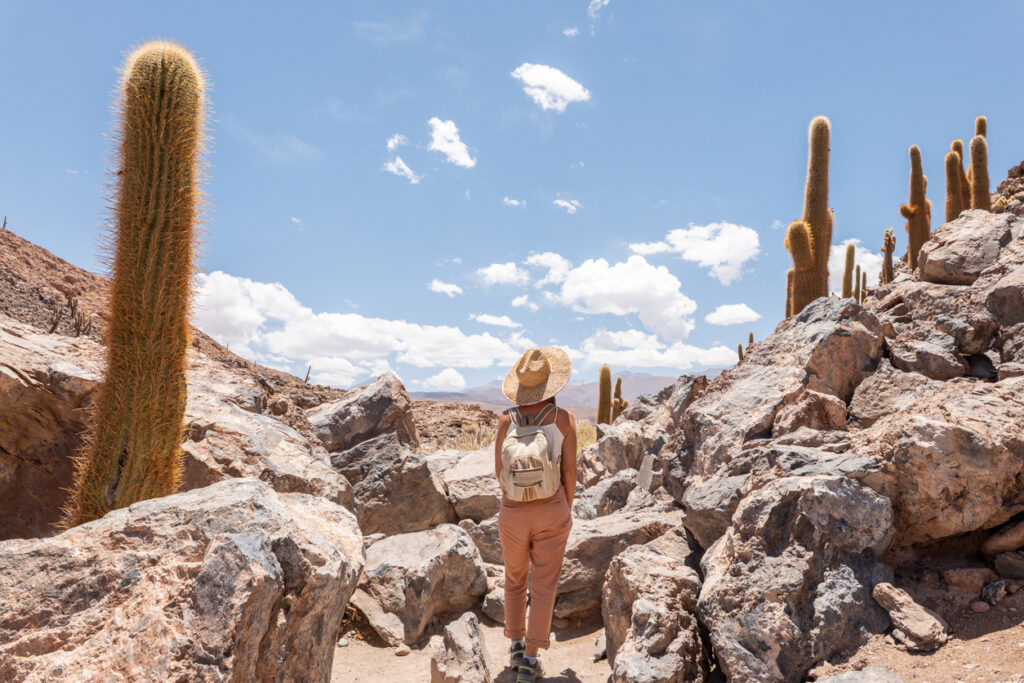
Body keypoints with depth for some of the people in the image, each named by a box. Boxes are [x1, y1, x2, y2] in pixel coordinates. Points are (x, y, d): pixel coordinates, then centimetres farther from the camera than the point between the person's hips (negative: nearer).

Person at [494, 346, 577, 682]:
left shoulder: (507, 419, -8)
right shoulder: (563, 418, -10)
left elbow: (499, 470, -1)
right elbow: (569, 472, -5)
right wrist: (567, 511, 7)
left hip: (513, 514, 2)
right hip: (552, 512, -1)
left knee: (515, 579, 24)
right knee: (543, 587, 8)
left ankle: (517, 645, 29)